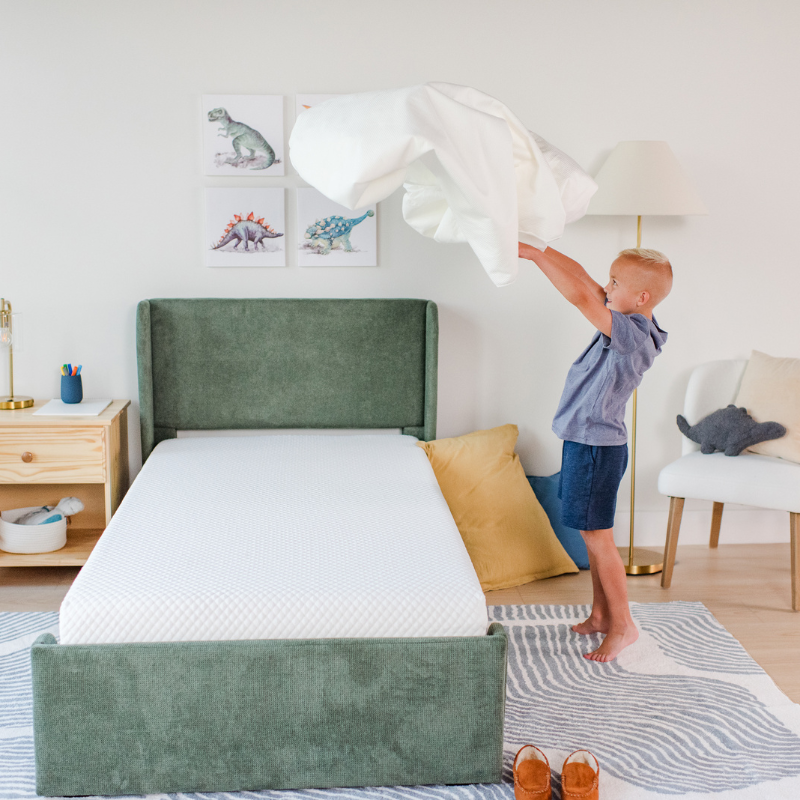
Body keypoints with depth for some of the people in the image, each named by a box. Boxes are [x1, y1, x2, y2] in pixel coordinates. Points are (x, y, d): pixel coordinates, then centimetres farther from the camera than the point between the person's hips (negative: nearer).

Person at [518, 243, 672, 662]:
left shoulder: (633, 336, -23)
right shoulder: (628, 324, 3)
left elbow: (579, 295, -32)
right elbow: (583, 281, 6)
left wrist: (532, 254, -27)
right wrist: (537, 248, -2)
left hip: (597, 449, -10)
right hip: (586, 443, 10)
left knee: (598, 537, -1)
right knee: (593, 537, 17)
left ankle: (623, 626, 10)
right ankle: (601, 614, 29)